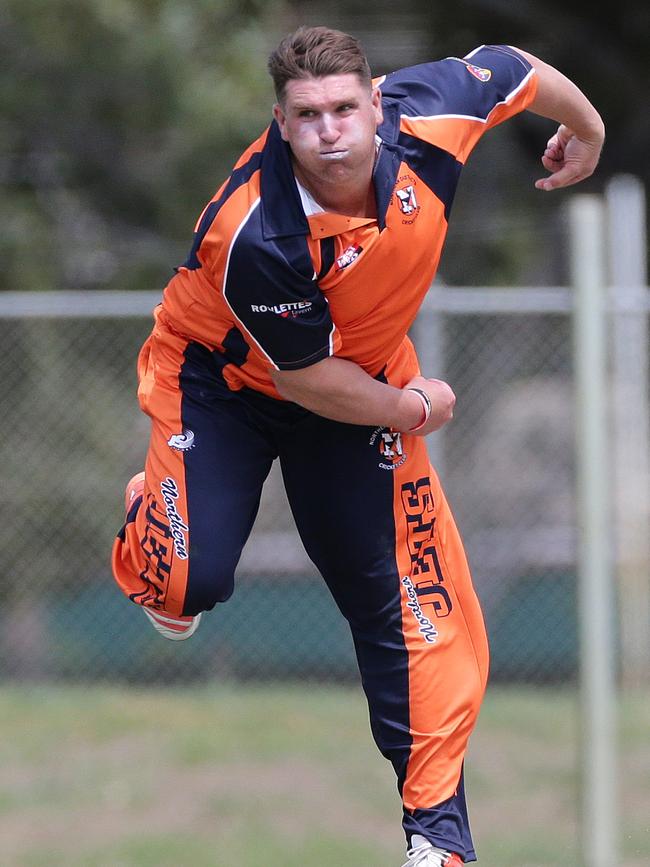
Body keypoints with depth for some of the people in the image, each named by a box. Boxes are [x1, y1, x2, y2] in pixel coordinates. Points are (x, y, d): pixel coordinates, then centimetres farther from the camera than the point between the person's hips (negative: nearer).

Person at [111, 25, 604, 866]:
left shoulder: (427, 118, -27)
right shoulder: (257, 235, -39)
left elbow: (509, 68, -4)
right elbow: (308, 378, -25)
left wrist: (583, 126, 16)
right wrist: (415, 408, -10)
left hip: (363, 373, 4)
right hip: (223, 381, -4)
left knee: (400, 594, -2)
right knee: (195, 580, -19)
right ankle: (146, 534, 21)